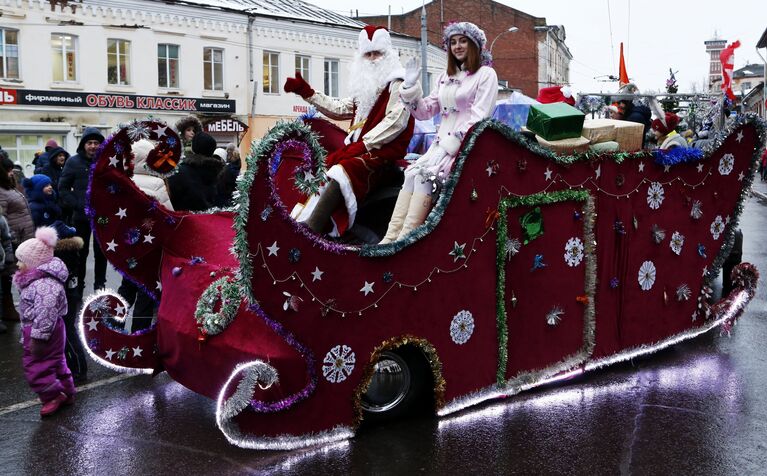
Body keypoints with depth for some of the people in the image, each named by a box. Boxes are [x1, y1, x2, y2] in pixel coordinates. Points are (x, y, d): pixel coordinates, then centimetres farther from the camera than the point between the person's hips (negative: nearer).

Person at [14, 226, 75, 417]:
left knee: (35, 367, -3)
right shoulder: (37, 278, 8)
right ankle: (67, 393, 30)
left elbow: (45, 314, -30)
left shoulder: (44, 283, -27)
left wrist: (38, 337, -27)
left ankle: (54, 396, 8)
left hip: (43, 331, -11)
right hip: (34, 329, 11)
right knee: (55, 361, 19)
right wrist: (28, 334, 23)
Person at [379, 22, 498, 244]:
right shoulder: (445, 77, 21)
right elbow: (425, 111, 20)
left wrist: (447, 147, -18)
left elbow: (478, 118, -11)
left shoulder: (486, 74, 0)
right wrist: (410, 86, 4)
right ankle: (391, 237, -27)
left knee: (425, 175, -27)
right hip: (442, 143, 6)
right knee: (411, 174, -20)